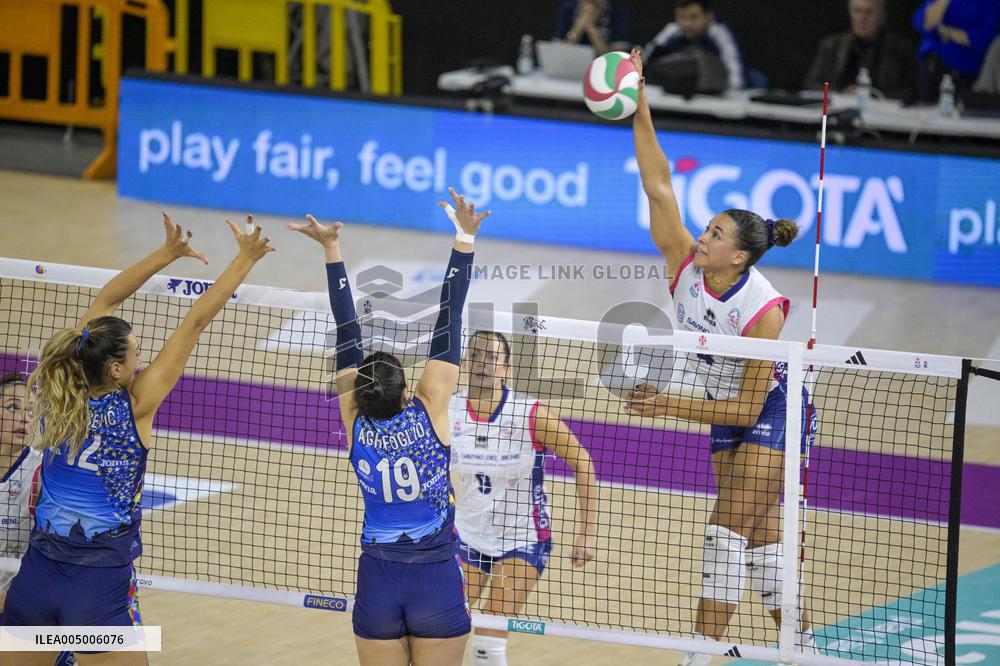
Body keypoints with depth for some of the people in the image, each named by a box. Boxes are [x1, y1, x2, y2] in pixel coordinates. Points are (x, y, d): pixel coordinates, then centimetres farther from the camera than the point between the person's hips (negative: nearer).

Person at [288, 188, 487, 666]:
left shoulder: (356, 422, -5)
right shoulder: (431, 409, -10)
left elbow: (347, 329, -3)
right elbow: (448, 322, -10)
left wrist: (331, 249, 0)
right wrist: (465, 239, -10)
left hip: (377, 584, 2)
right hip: (437, 579, -2)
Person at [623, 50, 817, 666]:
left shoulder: (763, 309, -30)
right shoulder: (686, 264, -16)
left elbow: (747, 409, -25)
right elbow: (659, 185, -19)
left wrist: (673, 406, -27)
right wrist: (640, 110, -28)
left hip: (773, 410, -7)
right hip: (727, 409, 7)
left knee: (730, 526, -15)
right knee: (761, 532, 9)